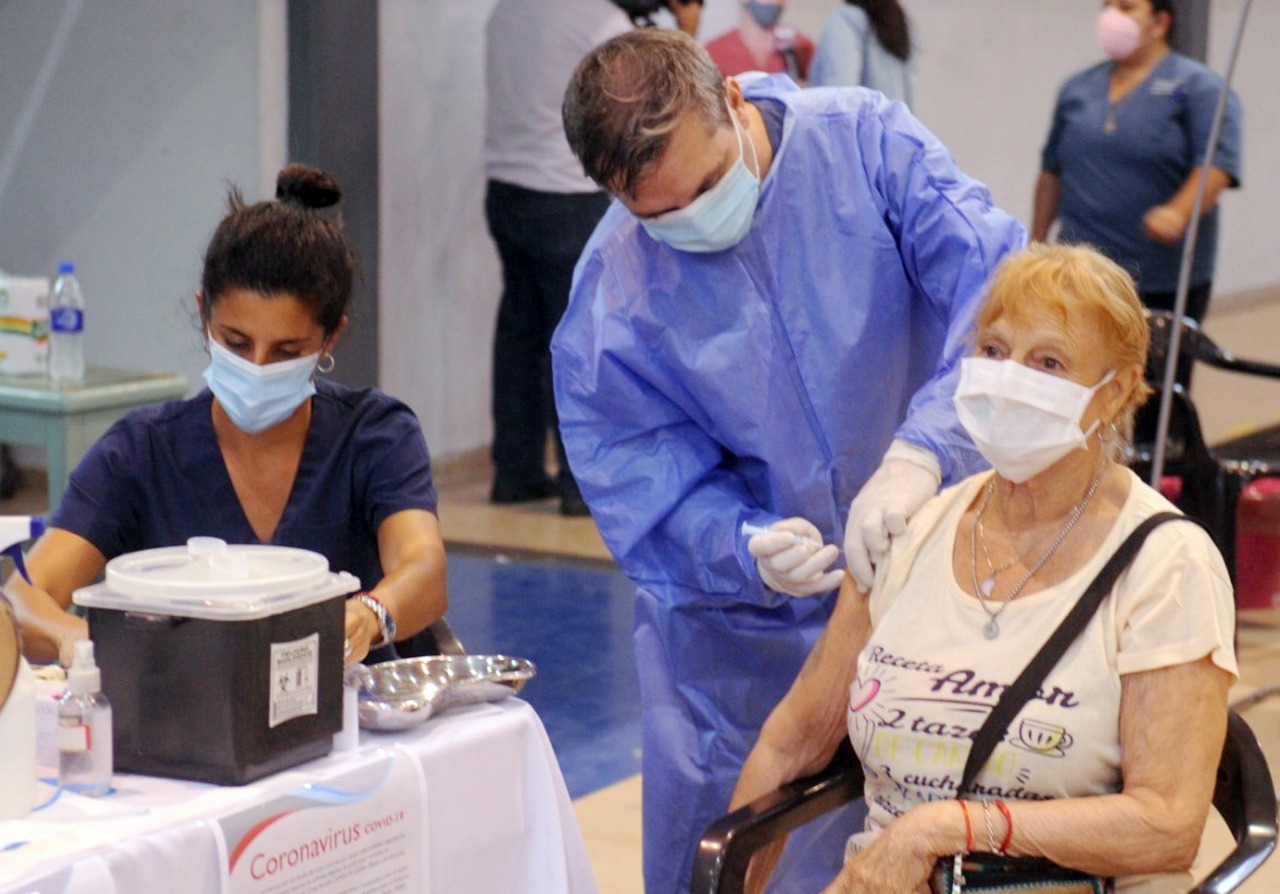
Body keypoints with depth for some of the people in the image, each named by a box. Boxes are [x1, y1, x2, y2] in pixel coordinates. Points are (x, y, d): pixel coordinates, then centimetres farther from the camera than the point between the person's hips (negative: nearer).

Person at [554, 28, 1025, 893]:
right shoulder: (608, 293, -11)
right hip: (738, 637, 1)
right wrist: (751, 556, -30)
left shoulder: (864, 141, -14)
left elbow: (999, 288, -24)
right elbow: (646, 480, -10)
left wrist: (920, 451, -38)